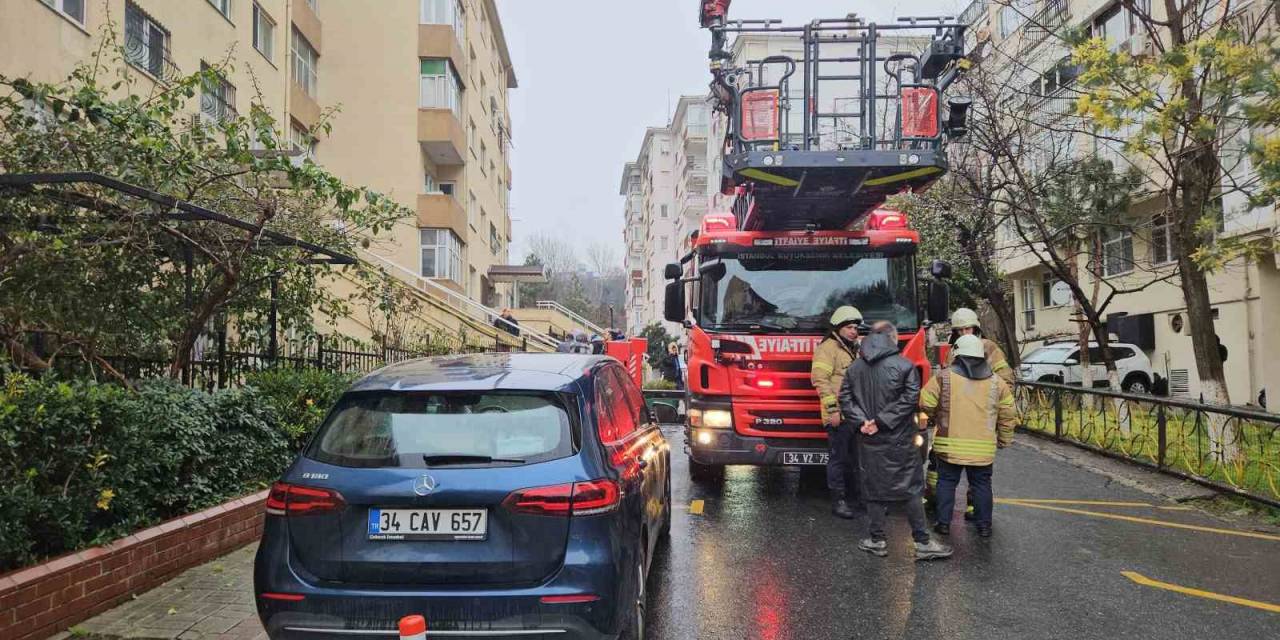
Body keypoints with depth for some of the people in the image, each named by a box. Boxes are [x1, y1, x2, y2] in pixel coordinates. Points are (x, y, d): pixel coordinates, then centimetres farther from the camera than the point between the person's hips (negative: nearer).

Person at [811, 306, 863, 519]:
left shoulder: (854, 349, 20)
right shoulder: (828, 347, -8)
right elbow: (820, 379, -16)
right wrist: (832, 409, -21)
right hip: (839, 415, -9)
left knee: (856, 458, 14)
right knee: (838, 459, -3)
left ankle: (856, 496, 24)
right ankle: (838, 501, 4)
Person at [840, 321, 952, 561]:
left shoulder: (855, 367, 5)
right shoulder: (905, 366, -8)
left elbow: (845, 399, 1)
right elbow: (910, 399, -14)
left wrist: (862, 421, -7)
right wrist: (882, 421, -14)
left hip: (869, 441, 3)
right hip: (899, 441, -3)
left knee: (874, 488, 10)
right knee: (911, 488, 5)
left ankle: (877, 540, 16)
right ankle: (922, 542, 8)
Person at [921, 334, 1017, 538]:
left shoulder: (945, 377, -6)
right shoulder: (996, 382, 3)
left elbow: (926, 403, -6)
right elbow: (1008, 414, 7)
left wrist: (937, 418, 14)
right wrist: (1004, 440, 18)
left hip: (950, 445, -2)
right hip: (983, 447, 2)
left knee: (947, 482, 11)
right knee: (982, 484, 13)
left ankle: (944, 523, 13)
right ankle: (984, 525, 18)